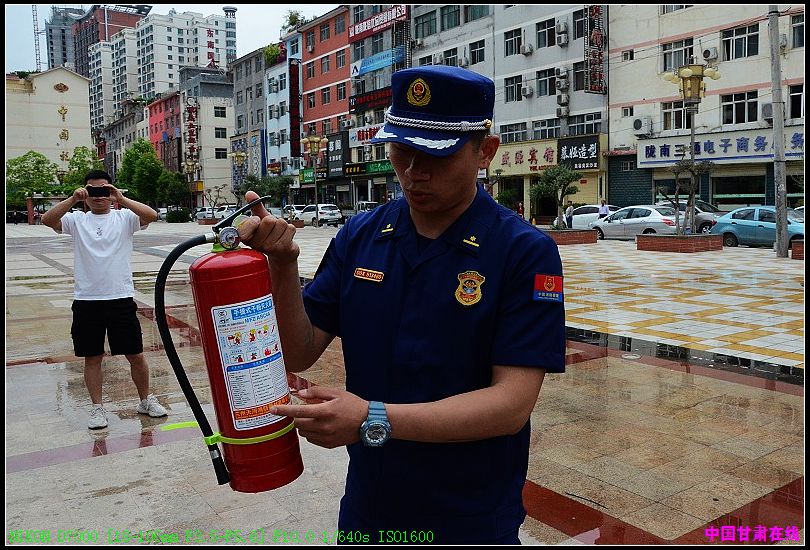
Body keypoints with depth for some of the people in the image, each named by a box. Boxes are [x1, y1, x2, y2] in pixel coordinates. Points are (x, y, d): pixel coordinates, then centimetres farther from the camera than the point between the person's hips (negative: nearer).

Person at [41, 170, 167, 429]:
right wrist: (73, 199, -22)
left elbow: (151, 215, -16)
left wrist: (121, 199, -24)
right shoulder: (77, 220, 7)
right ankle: (97, 408, 23)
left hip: (121, 299, -1)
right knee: (92, 357, 10)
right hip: (86, 300, 1)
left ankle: (146, 400, 26)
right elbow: (47, 220, -11)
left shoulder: (124, 217, 2)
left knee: (135, 355, 7)